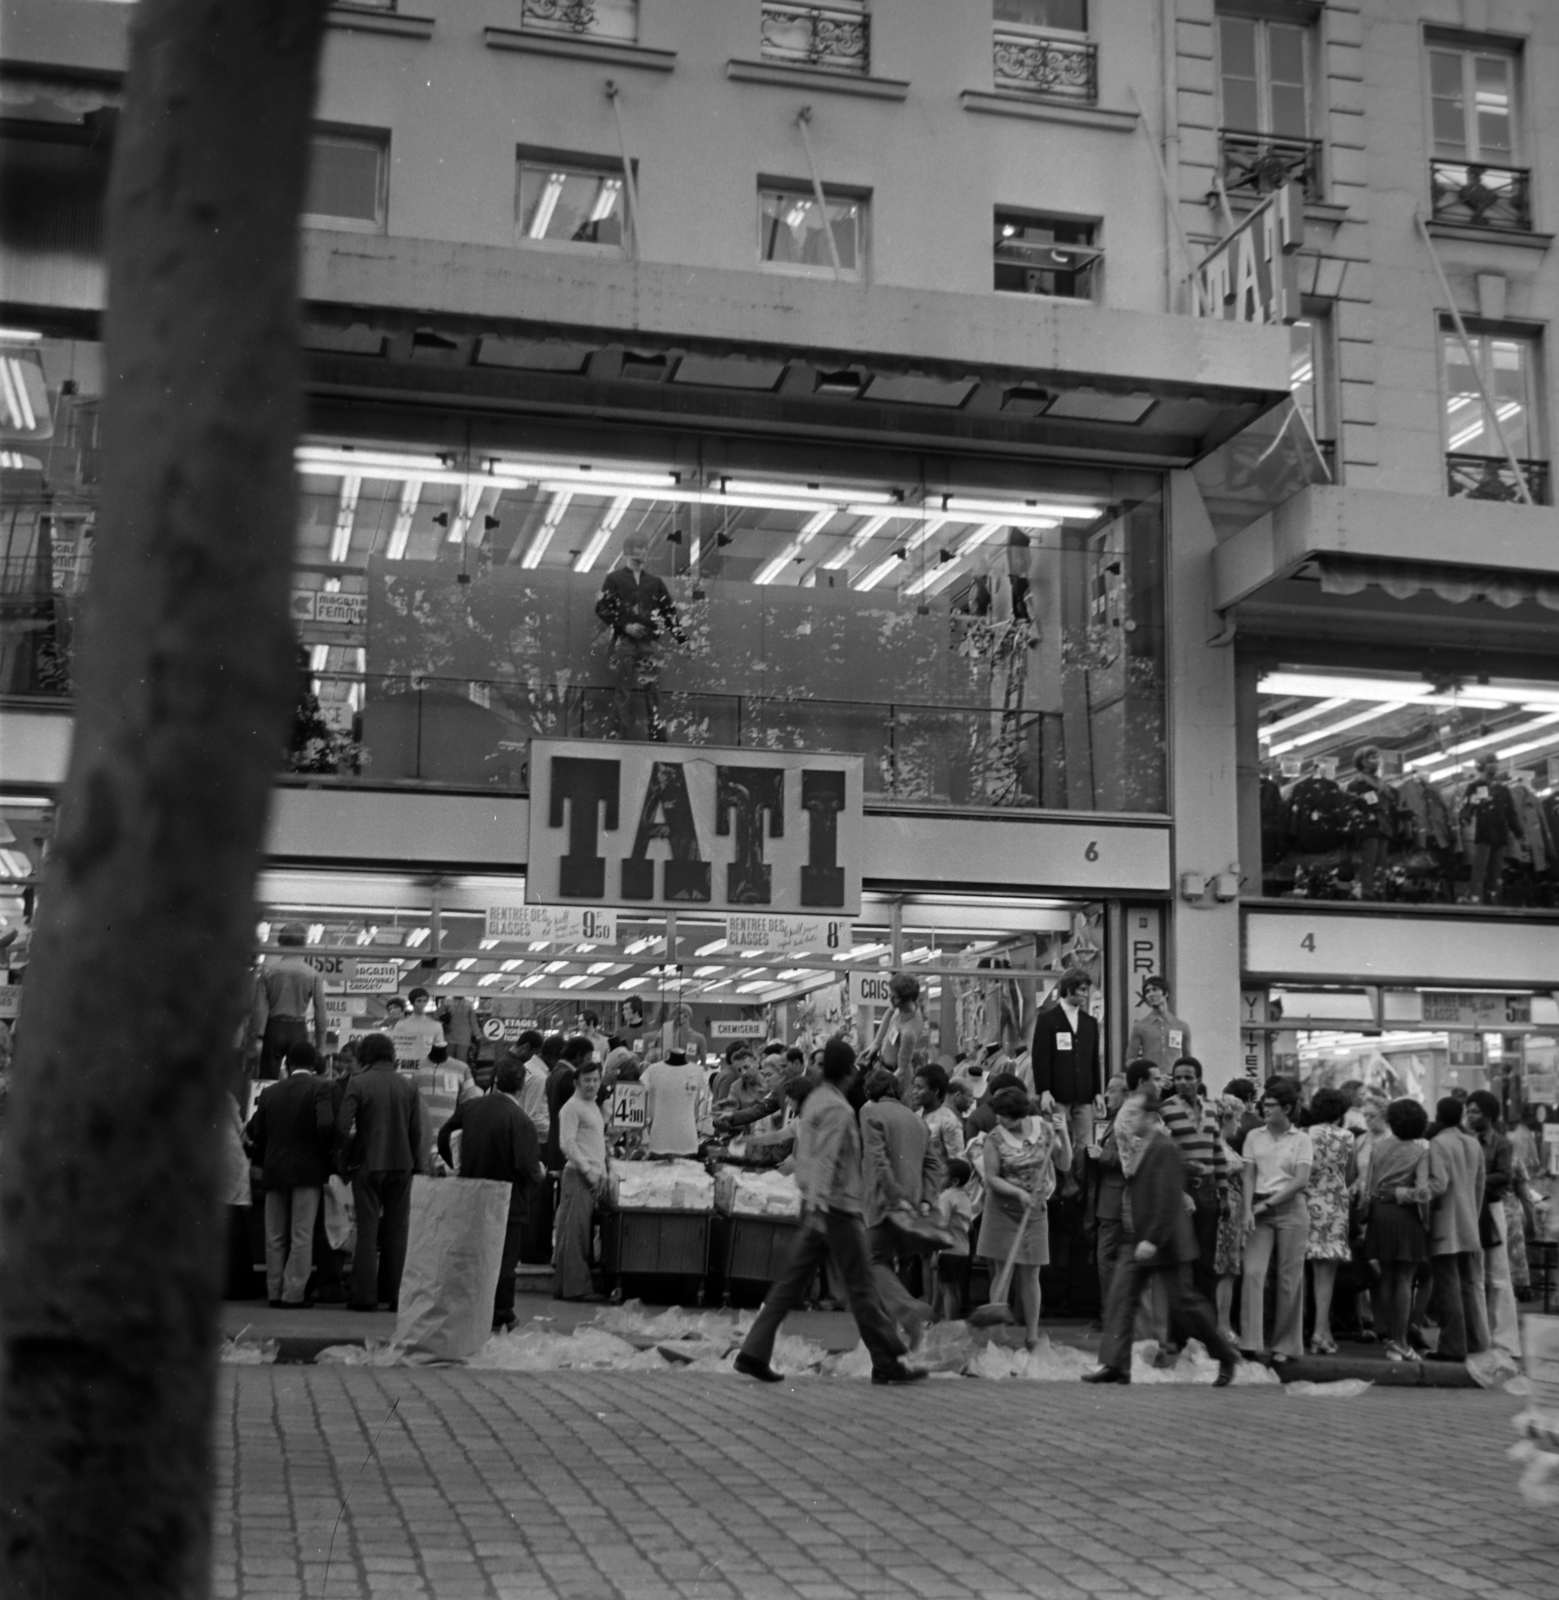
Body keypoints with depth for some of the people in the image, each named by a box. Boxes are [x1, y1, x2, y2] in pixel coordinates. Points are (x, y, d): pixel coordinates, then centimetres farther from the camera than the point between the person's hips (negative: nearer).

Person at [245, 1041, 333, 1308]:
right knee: (301, 1235, -1)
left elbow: (256, 1133, 6)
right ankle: (294, 1293, -3)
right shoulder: (319, 1087, -6)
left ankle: (275, 1291, 12)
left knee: (275, 1237, 11)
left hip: (274, 1171, 4)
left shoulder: (270, 1092, 7)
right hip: (308, 1169, -4)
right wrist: (326, 1151, -3)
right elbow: (326, 1124, -19)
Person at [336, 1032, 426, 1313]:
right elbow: (417, 1131, 3)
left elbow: (343, 1125, -14)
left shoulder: (358, 1083, -8)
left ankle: (365, 1295, 1)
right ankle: (394, 1294, 10)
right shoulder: (408, 1086, 3)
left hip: (368, 1164, -3)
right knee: (396, 1231, 9)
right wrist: (416, 1165, 10)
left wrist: (343, 1158, 1)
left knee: (367, 1230, 2)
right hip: (401, 1164, 3)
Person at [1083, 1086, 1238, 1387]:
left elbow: (1168, 1200, -22)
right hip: (1140, 1240, 9)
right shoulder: (1139, 1148, 10)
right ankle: (1114, 1364, -3)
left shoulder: (1165, 1149, -17)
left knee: (1183, 1301, 1)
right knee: (1121, 1295, -2)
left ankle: (1225, 1355, 21)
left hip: (1166, 1242, -9)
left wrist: (1153, 1239, -25)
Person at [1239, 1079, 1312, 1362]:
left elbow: (1301, 1180, -7)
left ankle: (1284, 1345, 10)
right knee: (1253, 1272, -10)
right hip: (1260, 1209, 2)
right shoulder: (1254, 1136, 9)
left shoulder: (1301, 1139, 2)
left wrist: (1268, 1203, -12)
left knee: (1289, 1279, 0)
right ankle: (1250, 1342, -8)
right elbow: (1248, 1176, 5)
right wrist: (1248, 1209, -10)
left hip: (1290, 1208, -2)